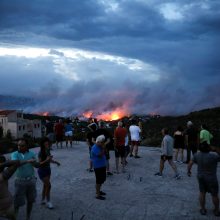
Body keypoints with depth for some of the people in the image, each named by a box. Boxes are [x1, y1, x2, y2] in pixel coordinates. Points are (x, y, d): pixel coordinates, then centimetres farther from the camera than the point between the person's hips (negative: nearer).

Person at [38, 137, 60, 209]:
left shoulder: (47, 151, -1)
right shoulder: (41, 153, -21)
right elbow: (40, 163, -22)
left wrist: (55, 162, -2)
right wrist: (46, 160, -35)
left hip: (48, 169, 7)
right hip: (42, 171, -7)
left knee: (45, 185, 16)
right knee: (48, 185, -7)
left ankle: (43, 200, 31)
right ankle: (48, 202, 7)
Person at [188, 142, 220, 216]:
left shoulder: (197, 155, -11)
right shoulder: (214, 156, -28)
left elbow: (190, 164, -3)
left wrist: (189, 171, 13)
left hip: (200, 176, 4)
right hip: (211, 178, -4)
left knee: (202, 193, 17)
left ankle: (203, 210, 26)